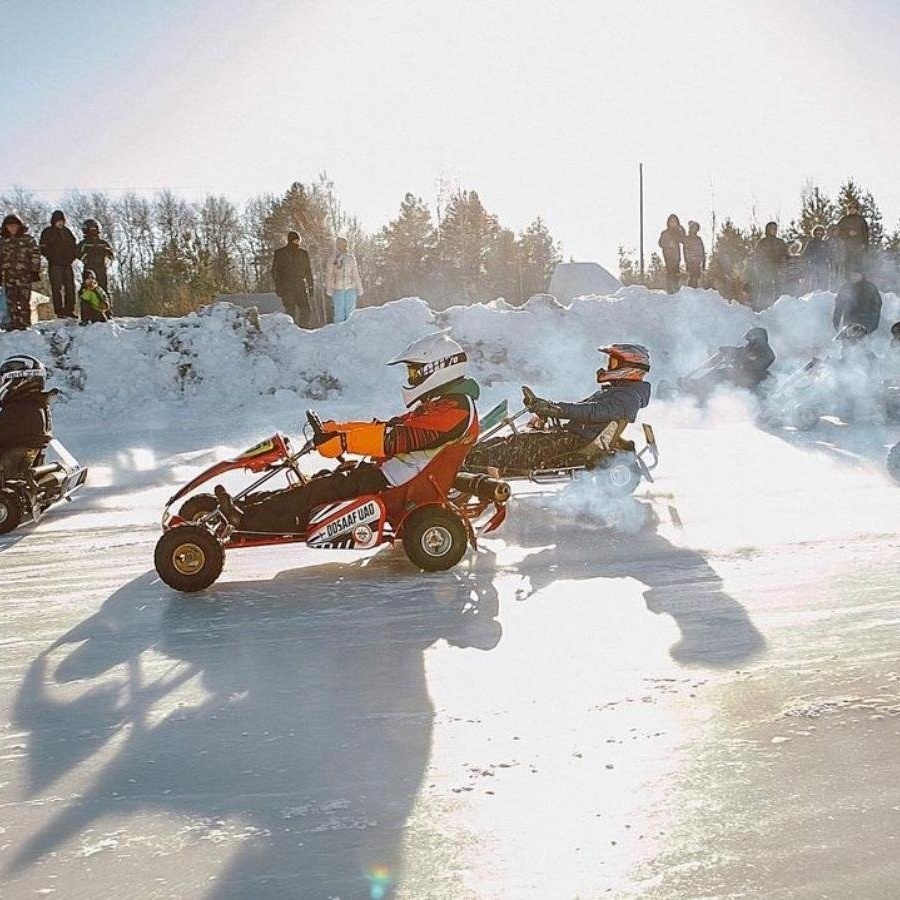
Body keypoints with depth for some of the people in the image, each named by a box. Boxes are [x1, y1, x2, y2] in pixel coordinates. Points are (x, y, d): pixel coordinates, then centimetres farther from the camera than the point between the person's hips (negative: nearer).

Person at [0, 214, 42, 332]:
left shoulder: (27, 239, 4)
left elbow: (35, 255, 3)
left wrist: (35, 270, -4)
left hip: (25, 275, -3)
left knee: (24, 301, -5)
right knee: (11, 302, 1)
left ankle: (24, 324, -1)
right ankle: (14, 325, 6)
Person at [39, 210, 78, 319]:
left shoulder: (66, 231, 15)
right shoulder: (47, 232, 0)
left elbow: (74, 246, 20)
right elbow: (43, 249, -5)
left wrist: (72, 256, 4)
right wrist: (53, 258, -13)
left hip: (67, 265, 5)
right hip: (55, 265, -5)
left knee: (70, 287, 3)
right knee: (57, 288, -6)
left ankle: (69, 310, 10)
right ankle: (59, 312, -5)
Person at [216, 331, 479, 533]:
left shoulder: (455, 409, -14)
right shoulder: (435, 406, 19)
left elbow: (396, 438, -25)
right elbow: (386, 427, 15)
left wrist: (345, 440, -30)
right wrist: (336, 429, 3)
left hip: (399, 486, -10)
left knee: (332, 486, -17)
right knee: (326, 479, -1)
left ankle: (250, 518, -20)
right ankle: (253, 504, -8)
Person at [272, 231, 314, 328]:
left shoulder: (303, 253, 13)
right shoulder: (280, 253, 3)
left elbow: (308, 271, 18)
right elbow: (275, 271, 3)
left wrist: (310, 286, 11)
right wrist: (278, 286, -6)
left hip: (301, 288, 3)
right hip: (287, 289, -3)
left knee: (307, 310, -6)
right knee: (291, 312, -7)